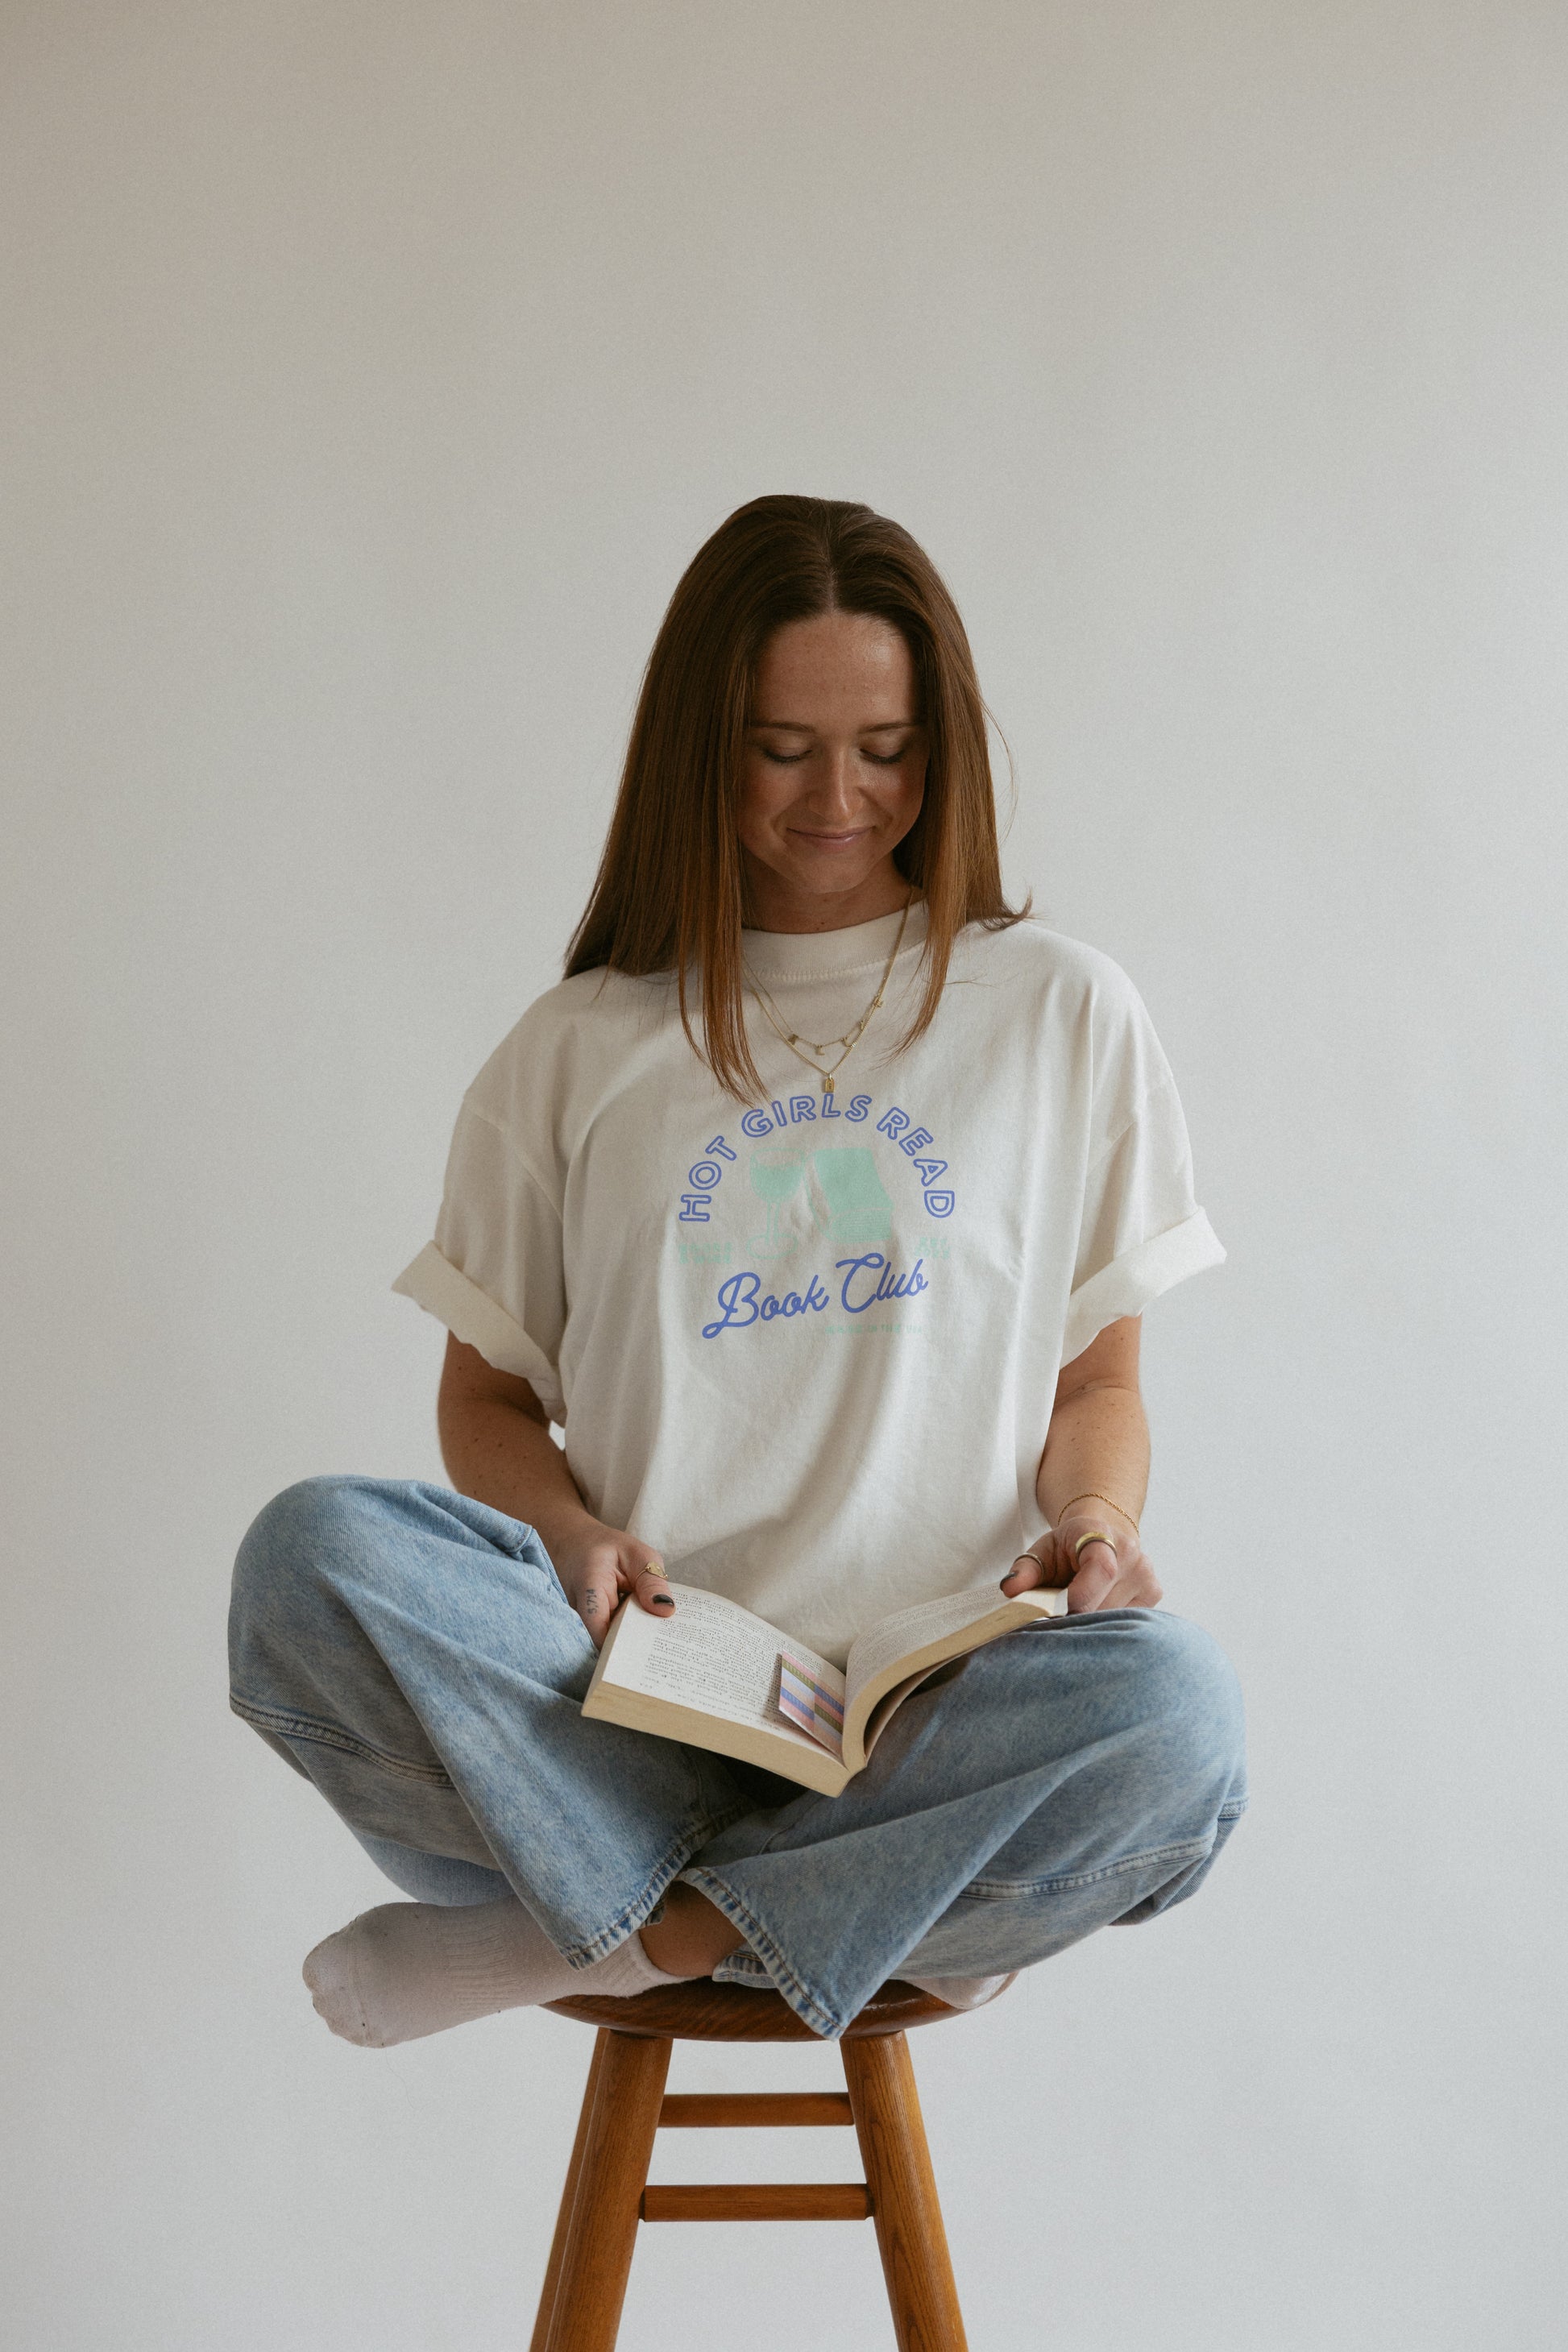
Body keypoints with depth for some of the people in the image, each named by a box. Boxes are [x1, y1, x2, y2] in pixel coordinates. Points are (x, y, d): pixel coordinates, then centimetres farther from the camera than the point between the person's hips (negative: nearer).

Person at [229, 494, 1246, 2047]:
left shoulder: (1062, 1015, 13)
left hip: (932, 1706, 0)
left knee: (1167, 1708, -35)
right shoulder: (581, 1051, 13)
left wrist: (1093, 1516, -8)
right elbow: (487, 1396, 15)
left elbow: (1099, 1380, 16)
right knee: (313, 1554, -29)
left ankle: (649, 1928, -19)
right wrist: (572, 1540, -8)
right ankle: (862, 1912, -24)